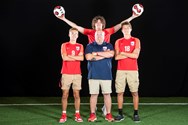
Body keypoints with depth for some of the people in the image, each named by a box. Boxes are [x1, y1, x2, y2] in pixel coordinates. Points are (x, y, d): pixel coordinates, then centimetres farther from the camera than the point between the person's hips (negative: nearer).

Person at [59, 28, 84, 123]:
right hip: (66, 73, -1)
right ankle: (64, 115, 4)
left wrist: (70, 56, -8)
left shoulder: (80, 46, 11)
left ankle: (77, 114, 7)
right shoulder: (64, 45, 6)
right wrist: (77, 57, -5)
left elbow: (82, 58, -6)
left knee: (76, 94, 2)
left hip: (77, 74, 1)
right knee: (65, 94, -1)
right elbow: (64, 58, -9)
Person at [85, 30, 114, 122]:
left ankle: (108, 114, 9)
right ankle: (92, 114, 10)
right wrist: (104, 55, -6)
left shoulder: (109, 45, 10)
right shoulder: (90, 46, 9)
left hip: (106, 75, 0)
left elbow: (111, 54, -10)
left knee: (107, 94, 2)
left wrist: (97, 53, -7)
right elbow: (88, 57, -9)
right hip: (93, 75, 0)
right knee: (93, 94, 2)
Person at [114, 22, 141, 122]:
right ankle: (120, 114, 9)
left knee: (134, 92, -1)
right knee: (120, 92, 1)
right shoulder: (118, 41, 10)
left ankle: (136, 114, 7)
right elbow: (116, 57, -2)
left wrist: (123, 53, -3)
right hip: (120, 70, 1)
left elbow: (136, 55, -8)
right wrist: (130, 55, -5)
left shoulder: (136, 41, 5)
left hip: (133, 70, -1)